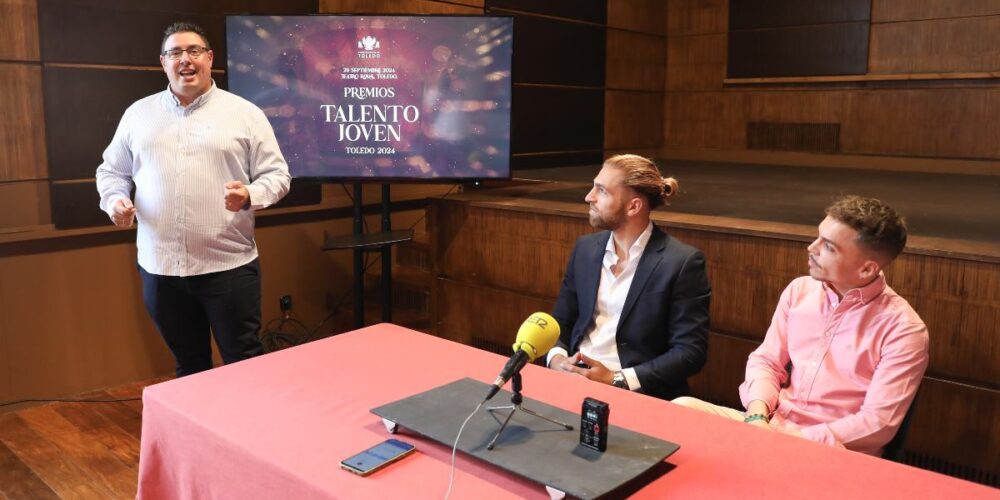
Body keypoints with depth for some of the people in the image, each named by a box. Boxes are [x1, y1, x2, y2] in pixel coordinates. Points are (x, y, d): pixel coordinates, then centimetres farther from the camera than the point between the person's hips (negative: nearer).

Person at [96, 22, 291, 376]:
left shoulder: (245, 114, 2)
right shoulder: (138, 114, 11)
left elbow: (276, 174, 1)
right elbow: (112, 171, 17)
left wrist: (249, 197, -19)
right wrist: (115, 201, -4)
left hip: (229, 266, -3)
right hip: (160, 268, 3)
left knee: (244, 365, 4)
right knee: (188, 365, 16)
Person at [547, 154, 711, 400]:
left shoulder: (682, 262, -9)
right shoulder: (585, 248, 8)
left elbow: (691, 351, -10)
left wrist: (616, 380, -17)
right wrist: (556, 359, -8)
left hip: (637, 393, -4)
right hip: (575, 378, 4)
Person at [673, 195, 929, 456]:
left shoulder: (902, 329, -10)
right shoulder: (799, 291, 6)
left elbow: (877, 424, -15)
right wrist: (757, 416, -11)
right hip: (771, 425, 5)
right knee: (682, 409, -20)